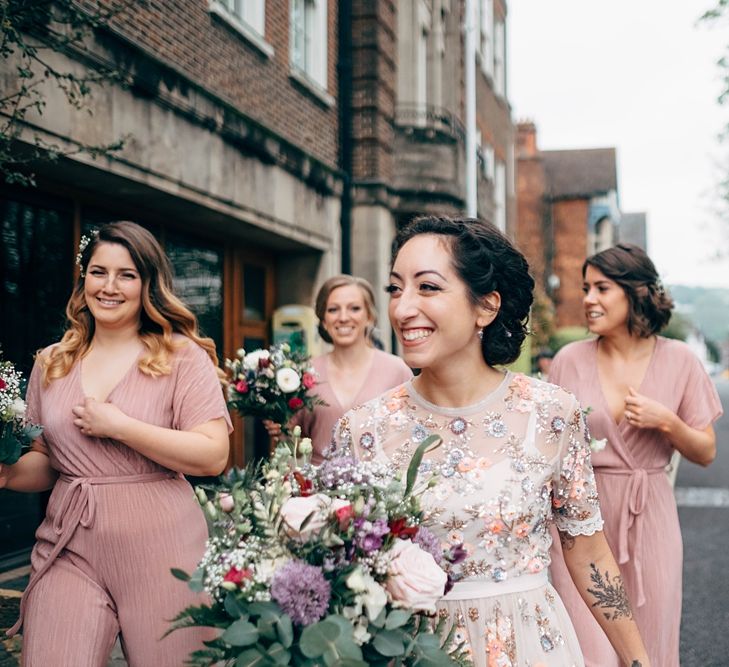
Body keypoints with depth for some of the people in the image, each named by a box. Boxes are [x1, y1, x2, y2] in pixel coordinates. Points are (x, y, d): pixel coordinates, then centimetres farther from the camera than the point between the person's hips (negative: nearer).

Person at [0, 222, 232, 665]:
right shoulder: (52, 364, 10)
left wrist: (118, 426, -14)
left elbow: (213, 456, -13)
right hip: (69, 548, 3)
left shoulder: (183, 357, -4)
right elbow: (44, 462, 17)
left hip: (160, 547, -3)